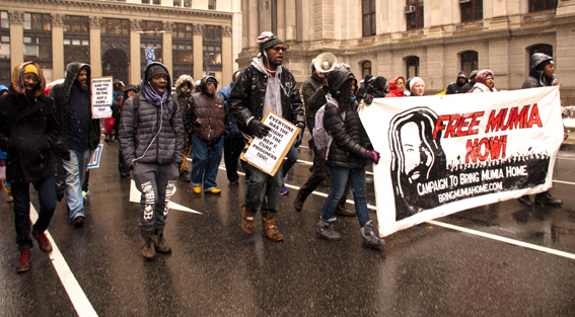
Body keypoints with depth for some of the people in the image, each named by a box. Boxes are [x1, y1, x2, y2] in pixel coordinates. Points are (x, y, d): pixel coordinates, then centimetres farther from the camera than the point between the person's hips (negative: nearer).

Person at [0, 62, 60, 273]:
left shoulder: (46, 103, 3)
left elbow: (55, 128, 11)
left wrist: (46, 143, -4)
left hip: (42, 162, 1)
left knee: (49, 205, -1)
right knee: (21, 210, 8)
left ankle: (39, 231, 32)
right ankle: (24, 249, 25)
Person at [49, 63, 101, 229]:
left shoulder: (88, 92, 11)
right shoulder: (58, 91, -5)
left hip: (85, 143, 5)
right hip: (68, 144, -5)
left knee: (80, 176, 17)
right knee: (72, 176, -7)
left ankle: (72, 202, 36)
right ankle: (77, 212, -9)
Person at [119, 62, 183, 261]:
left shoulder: (171, 104, 11)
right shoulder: (133, 103, 0)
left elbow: (178, 132, 15)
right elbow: (126, 135, 1)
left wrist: (178, 159, 8)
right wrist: (130, 161, -5)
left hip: (167, 162, 4)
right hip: (143, 161, -3)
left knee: (164, 199, 7)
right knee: (150, 197, -12)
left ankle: (159, 235, 26)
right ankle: (146, 238, 8)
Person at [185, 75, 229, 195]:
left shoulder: (220, 100, 14)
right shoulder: (194, 99, 3)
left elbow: (226, 118, 21)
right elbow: (187, 117, 6)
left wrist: (225, 130, 11)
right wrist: (191, 130, -1)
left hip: (217, 139, 4)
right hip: (199, 138, -3)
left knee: (214, 161, 6)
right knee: (200, 160, -5)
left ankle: (210, 185, 18)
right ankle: (196, 183, 19)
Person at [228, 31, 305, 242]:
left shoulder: (286, 75, 11)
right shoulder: (249, 74, -5)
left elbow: (296, 102, 16)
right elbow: (235, 102, -6)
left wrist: (299, 124, 0)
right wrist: (251, 122, -18)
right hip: (257, 136, -5)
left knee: (276, 180, 7)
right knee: (258, 178, -12)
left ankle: (268, 222, 22)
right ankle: (249, 211, 18)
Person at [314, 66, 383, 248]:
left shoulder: (350, 104, 14)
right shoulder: (331, 108, -12)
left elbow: (360, 130, 22)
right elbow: (343, 139, -18)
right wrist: (367, 154, -20)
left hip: (357, 159, 8)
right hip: (340, 159, -7)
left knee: (360, 195, 7)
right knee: (337, 193, 3)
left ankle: (368, 234, 11)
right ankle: (323, 226, 22)